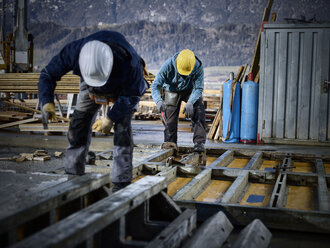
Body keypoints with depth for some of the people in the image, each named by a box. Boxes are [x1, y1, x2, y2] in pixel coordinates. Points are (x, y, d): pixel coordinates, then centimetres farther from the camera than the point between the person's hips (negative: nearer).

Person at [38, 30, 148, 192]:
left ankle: (121, 183, -13)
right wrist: (47, 102, -37)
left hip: (126, 88, -3)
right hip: (91, 88, 3)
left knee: (122, 127, -20)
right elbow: (48, 74, -20)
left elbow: (132, 95, -25)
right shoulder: (73, 52, -36)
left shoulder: (127, 62, -43)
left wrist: (111, 118, -32)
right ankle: (73, 175, 9)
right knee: (79, 124, -5)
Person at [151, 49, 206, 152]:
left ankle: (199, 142, -23)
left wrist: (190, 102, -42)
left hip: (190, 90, 0)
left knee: (199, 110, -24)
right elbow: (155, 85, -32)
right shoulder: (168, 65, -32)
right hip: (172, 91, 0)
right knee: (170, 119, -4)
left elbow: (198, 88, -24)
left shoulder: (198, 67, -30)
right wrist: (158, 101, -51)